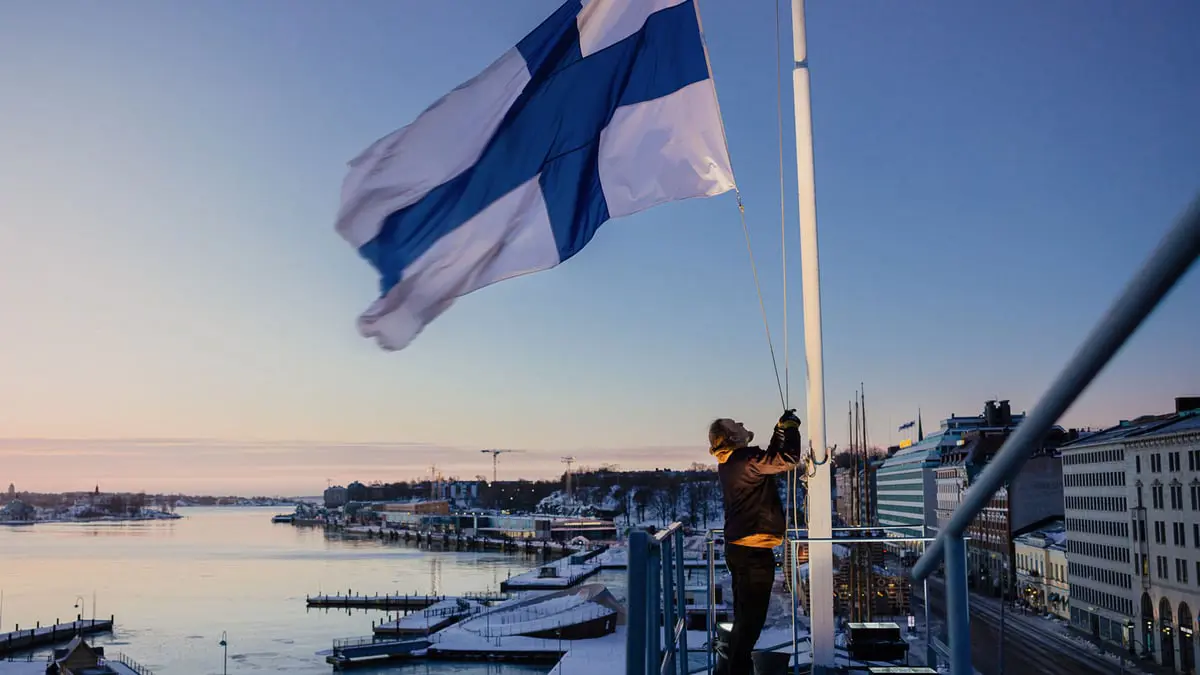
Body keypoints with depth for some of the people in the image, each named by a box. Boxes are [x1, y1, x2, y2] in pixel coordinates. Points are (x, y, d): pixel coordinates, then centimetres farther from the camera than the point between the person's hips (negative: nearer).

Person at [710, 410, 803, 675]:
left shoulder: (729, 464, 10)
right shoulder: (746, 460, -17)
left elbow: (770, 457, 22)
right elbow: (789, 459, -19)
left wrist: (781, 429, 17)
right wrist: (791, 427, -4)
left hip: (739, 549, 10)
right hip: (754, 552, -10)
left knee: (744, 615, 20)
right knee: (751, 617, -3)